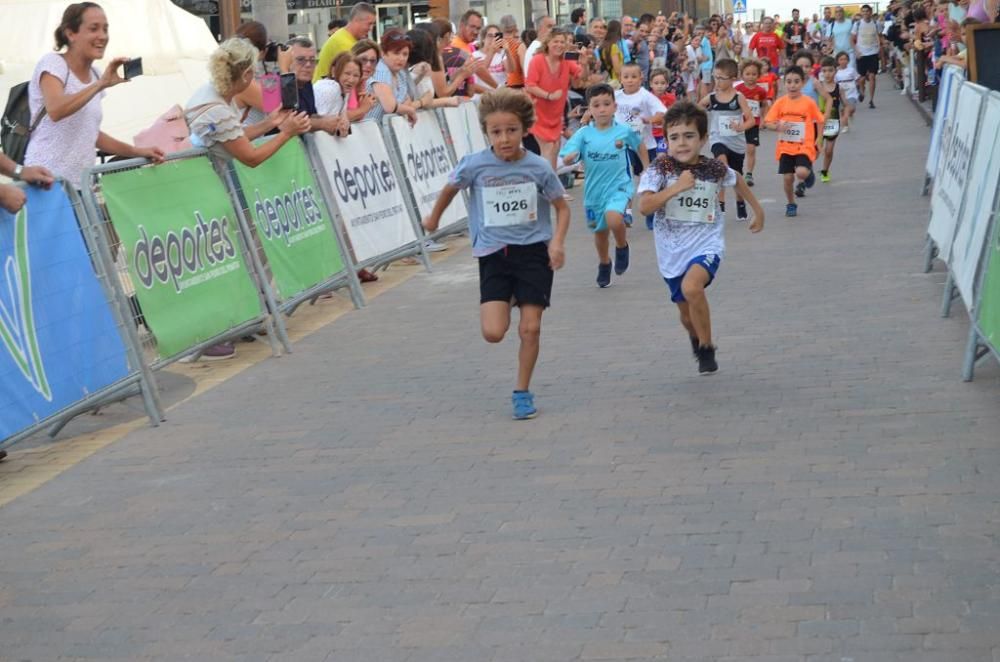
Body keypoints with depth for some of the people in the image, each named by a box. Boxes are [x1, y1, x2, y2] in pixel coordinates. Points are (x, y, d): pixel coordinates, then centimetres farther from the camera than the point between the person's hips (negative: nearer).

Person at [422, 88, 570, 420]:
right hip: (493, 254, 0)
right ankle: (508, 300, 26)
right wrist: (434, 218, 27)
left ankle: (522, 392, 17)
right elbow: (451, 188, 12)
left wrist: (557, 241, -14)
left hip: (534, 251, 0)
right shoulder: (474, 165, -10)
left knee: (530, 329, -3)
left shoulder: (539, 168, -10)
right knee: (494, 332, -10)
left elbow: (562, 208, 3)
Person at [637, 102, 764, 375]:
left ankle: (707, 347, -11)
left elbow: (737, 180, 17)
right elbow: (644, 206, -24)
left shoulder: (714, 169, -6)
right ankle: (697, 340, 52)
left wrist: (758, 210, 25)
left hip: (706, 243, -2)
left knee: (692, 287, -32)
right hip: (672, 248, 2)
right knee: (686, 311, 16)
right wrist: (676, 187, -28)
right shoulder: (660, 169, -11)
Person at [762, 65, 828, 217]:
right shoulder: (780, 102, -2)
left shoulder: (809, 102, -6)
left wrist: (817, 139, -2)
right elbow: (767, 122, -1)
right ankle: (791, 204, 26)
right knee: (787, 177, 2)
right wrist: (778, 127, -21)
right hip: (785, 147, 2)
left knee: (802, 172, -23)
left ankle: (808, 176, 16)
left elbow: (821, 121, 3)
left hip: (804, 146, -2)